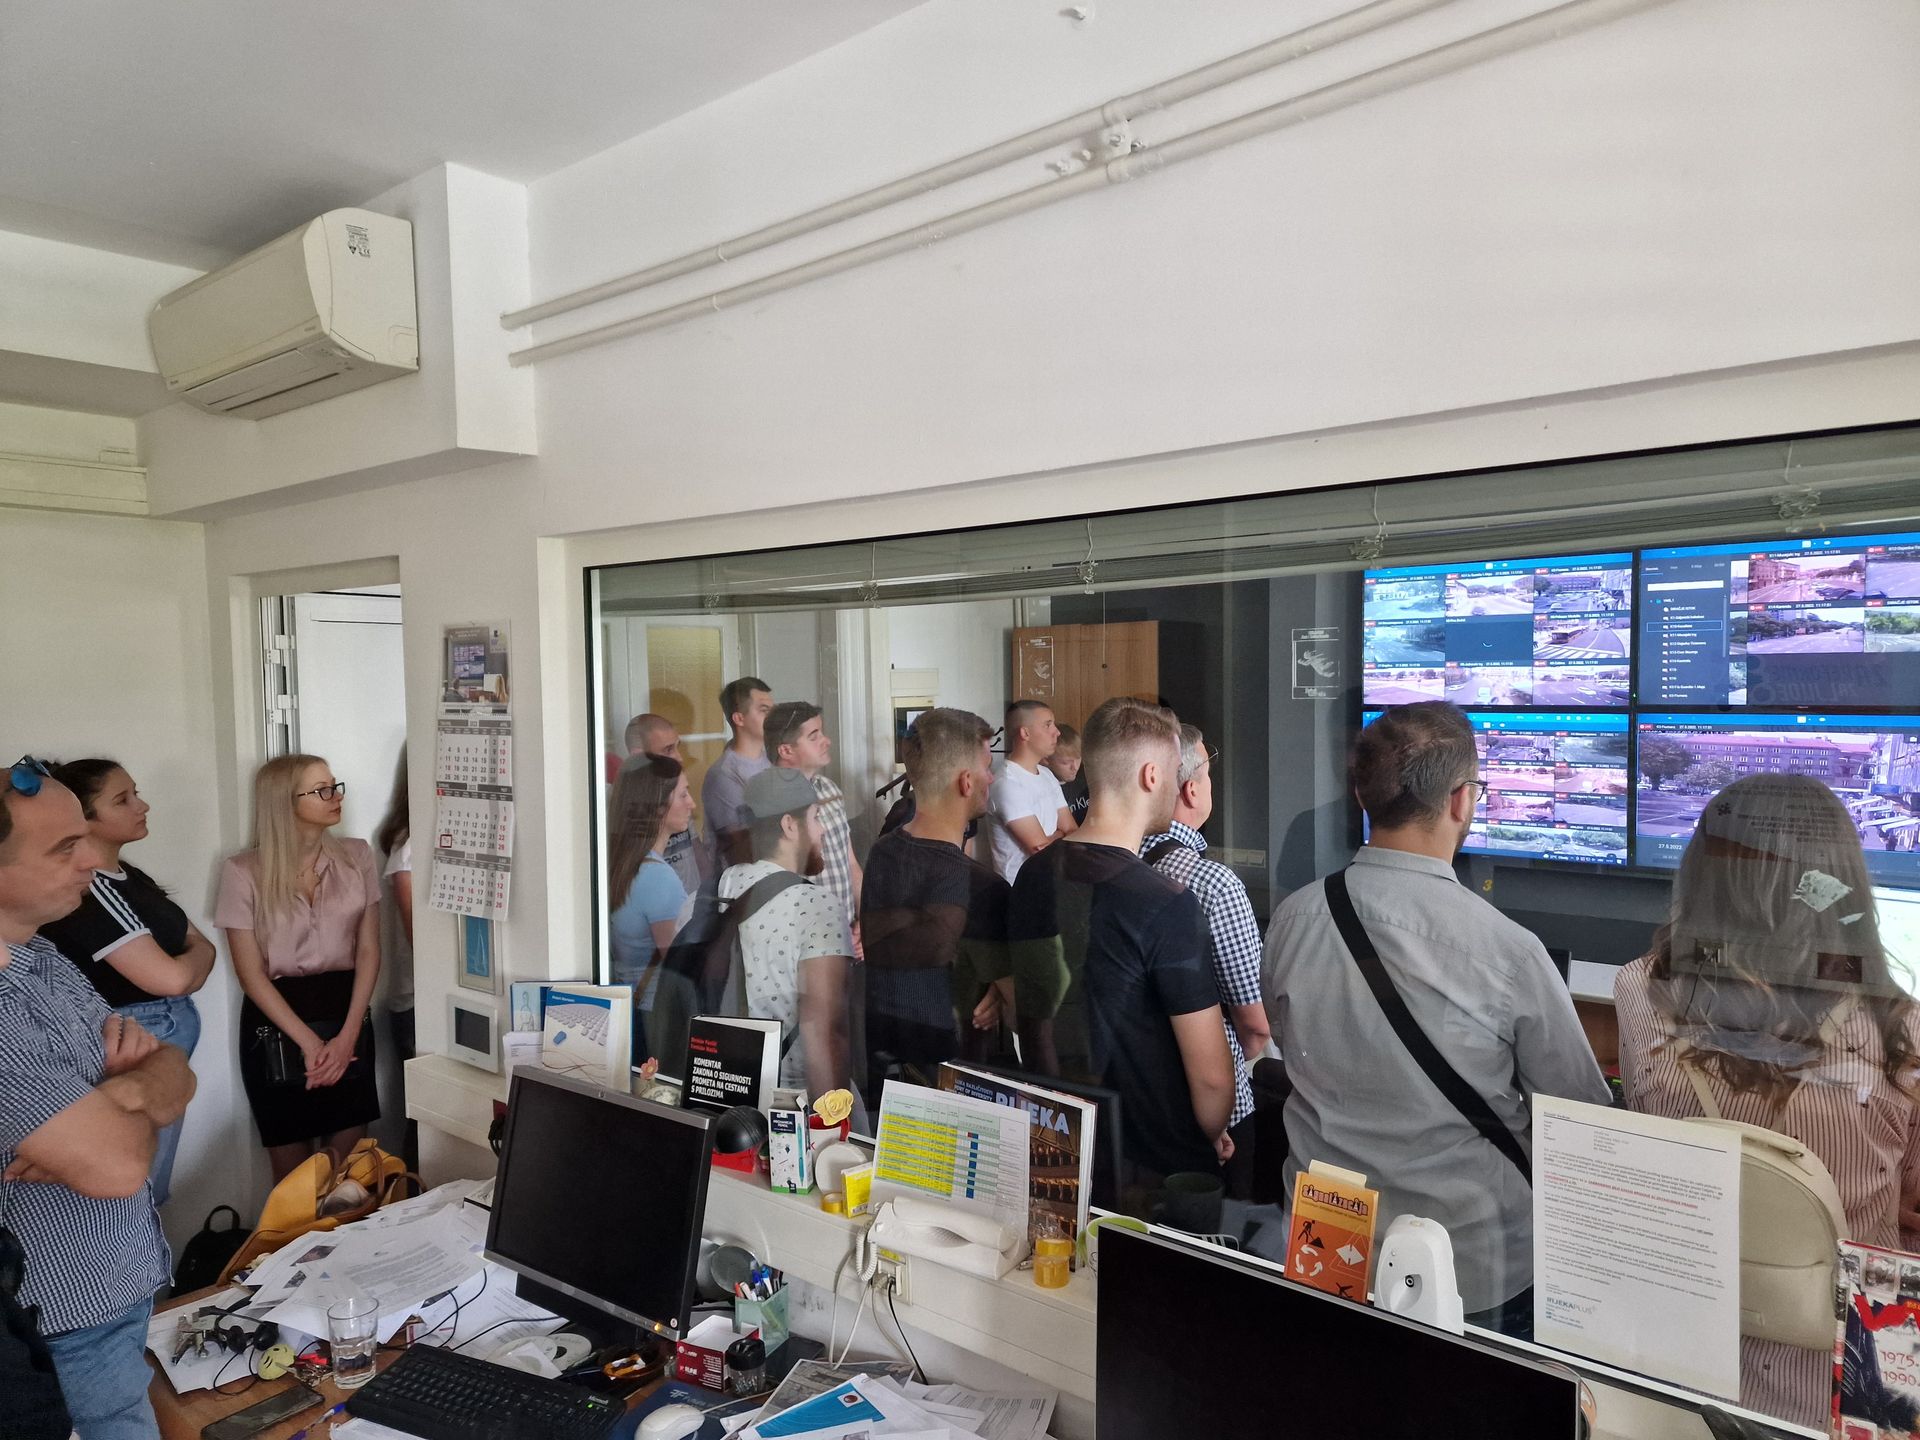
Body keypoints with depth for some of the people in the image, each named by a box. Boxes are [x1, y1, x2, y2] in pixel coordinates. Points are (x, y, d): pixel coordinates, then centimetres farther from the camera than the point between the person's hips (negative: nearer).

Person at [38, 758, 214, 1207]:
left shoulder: (129, 876, 9)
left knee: (151, 1194, 19)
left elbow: (201, 946, 10)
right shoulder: (87, 891, -20)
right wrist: (195, 957, -3)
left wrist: (185, 967, -11)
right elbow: (168, 977, -24)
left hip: (165, 1045, 9)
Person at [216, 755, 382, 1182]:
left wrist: (347, 1035, -9)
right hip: (276, 1020, -2)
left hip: (345, 1008, 2)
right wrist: (309, 1042, -12)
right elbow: (251, 972, -7)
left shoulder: (357, 856, 1)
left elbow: (368, 950, 1)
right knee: (292, 1165, 8)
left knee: (350, 1159, 6)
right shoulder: (243, 873, -7)